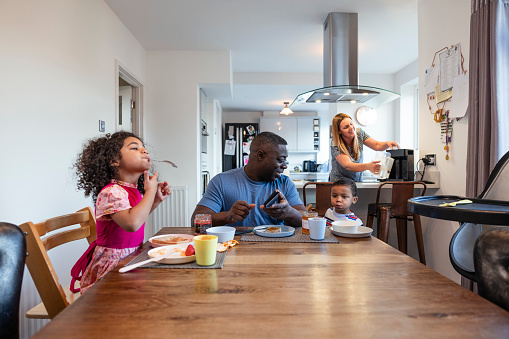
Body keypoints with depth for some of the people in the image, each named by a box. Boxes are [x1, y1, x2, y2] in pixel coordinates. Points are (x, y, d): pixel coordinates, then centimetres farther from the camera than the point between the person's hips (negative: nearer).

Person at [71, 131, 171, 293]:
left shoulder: (135, 191, 6)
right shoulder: (111, 192, -20)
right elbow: (131, 223, -37)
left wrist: (156, 199, 10)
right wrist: (150, 191, -23)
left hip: (131, 261, 8)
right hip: (111, 266, -8)